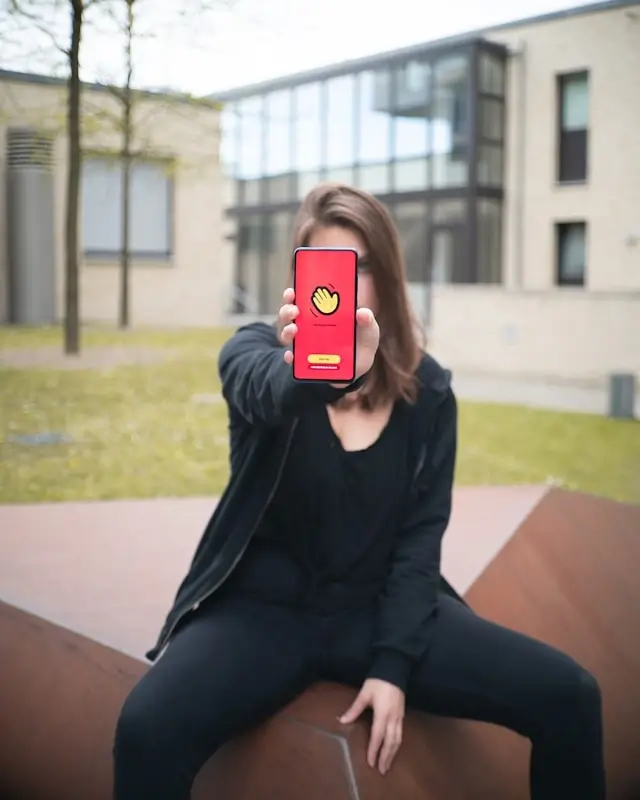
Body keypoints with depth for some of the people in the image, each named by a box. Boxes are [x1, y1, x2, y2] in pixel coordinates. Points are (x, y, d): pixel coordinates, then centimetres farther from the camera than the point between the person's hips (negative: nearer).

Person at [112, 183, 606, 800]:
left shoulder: (428, 390, 0)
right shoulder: (257, 351, -7)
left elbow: (423, 532, -3)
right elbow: (268, 391, -32)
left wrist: (393, 664, -13)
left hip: (378, 608, 2)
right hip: (265, 606, -2)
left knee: (568, 696, -13)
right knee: (146, 729, -31)